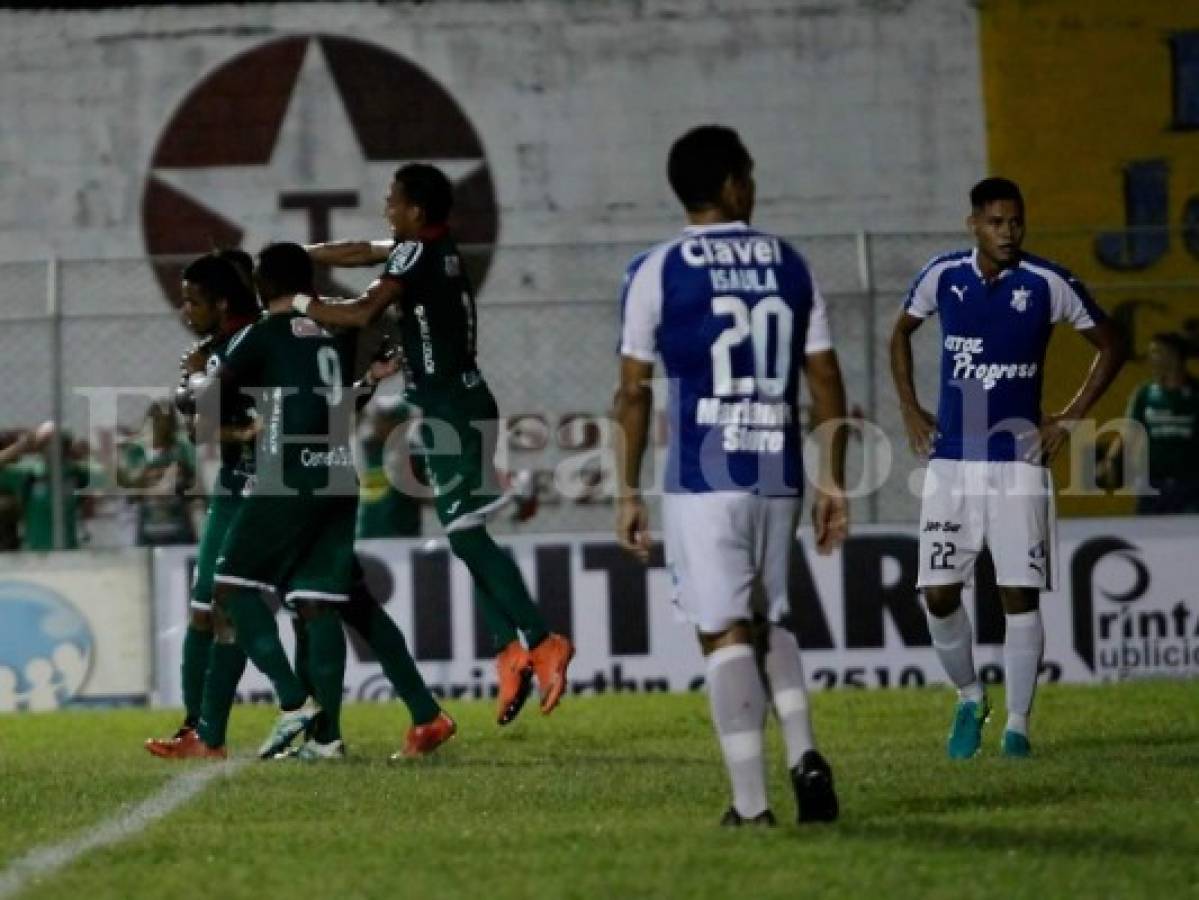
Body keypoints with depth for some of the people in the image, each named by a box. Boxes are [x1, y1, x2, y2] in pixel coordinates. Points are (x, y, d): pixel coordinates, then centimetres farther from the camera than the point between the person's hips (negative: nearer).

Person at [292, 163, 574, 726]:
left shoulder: (417, 255, -14)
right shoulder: (436, 250, 13)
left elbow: (361, 313, -23)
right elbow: (362, 253, 27)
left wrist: (298, 303, -9)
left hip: (448, 405, -9)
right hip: (462, 402, 9)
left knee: (467, 532, -11)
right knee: (466, 534, 9)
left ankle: (539, 641, -17)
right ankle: (510, 651, 6)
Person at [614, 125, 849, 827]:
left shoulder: (657, 273, -1)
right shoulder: (791, 266, 9)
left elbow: (634, 393, -1)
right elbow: (826, 383, 8)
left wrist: (629, 493, 4)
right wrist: (833, 483, 13)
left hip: (704, 480, -4)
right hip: (779, 477, 4)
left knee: (726, 633, -2)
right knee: (770, 621, 19)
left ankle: (752, 802, -7)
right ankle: (804, 753, -1)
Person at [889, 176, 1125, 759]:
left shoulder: (1047, 284, -7)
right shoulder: (942, 276, 0)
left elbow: (1110, 346, 5)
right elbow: (901, 334, 20)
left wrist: (1070, 418, -1)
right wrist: (909, 409, 10)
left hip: (1018, 462, -2)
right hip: (951, 461, 2)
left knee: (1019, 596, -4)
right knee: (939, 595, -2)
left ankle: (1017, 724, 5)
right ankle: (969, 700, 21)